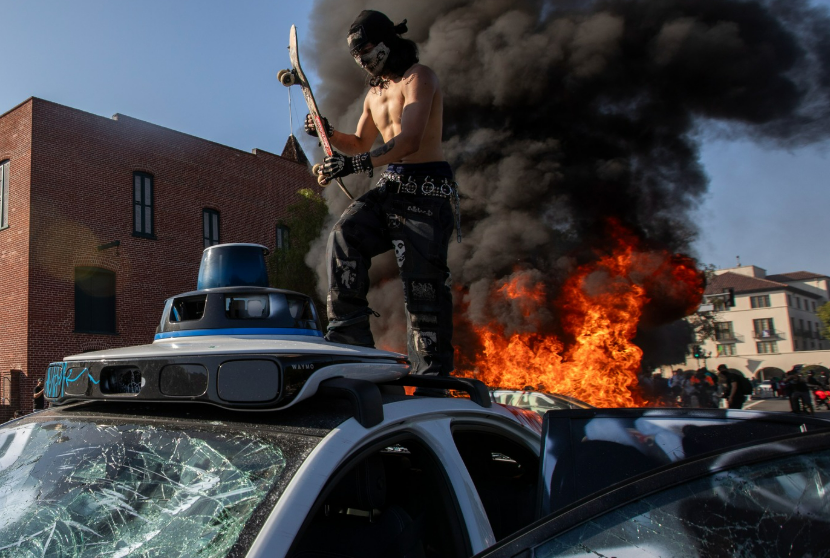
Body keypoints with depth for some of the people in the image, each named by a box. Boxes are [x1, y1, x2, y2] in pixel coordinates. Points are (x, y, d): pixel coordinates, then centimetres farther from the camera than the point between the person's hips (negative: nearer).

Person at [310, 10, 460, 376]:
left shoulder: (418, 78, -4)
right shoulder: (375, 92, 22)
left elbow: (409, 141, -20)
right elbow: (361, 144, 33)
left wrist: (357, 164, -28)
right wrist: (329, 134, 13)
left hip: (427, 189, -7)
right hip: (390, 187, 8)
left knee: (423, 281, -12)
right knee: (345, 236, -16)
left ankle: (433, 374, -4)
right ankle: (349, 334, -14)